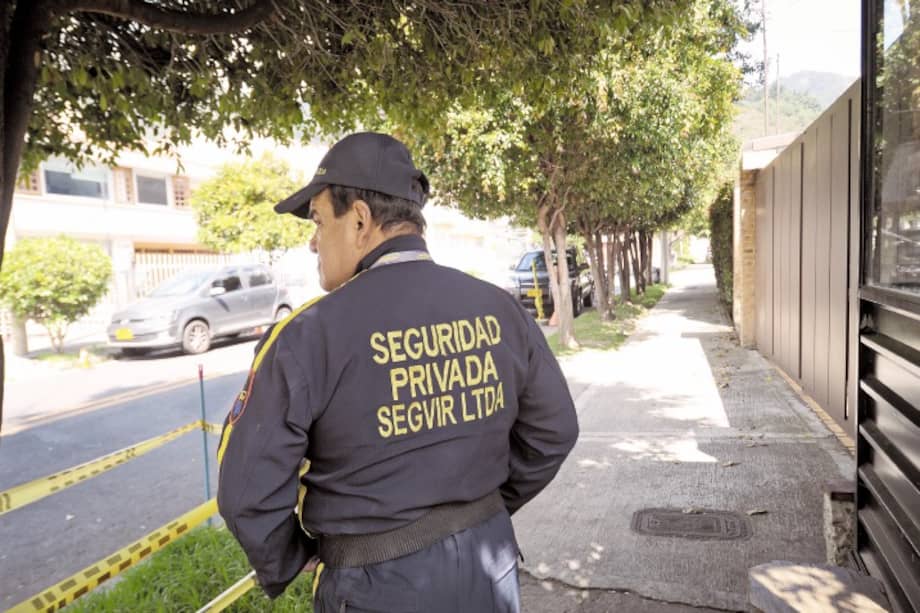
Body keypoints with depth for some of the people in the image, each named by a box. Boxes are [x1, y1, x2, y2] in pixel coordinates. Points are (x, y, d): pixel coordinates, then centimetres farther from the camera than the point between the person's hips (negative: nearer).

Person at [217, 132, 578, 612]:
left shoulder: (307, 336, -19)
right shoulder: (500, 310, -6)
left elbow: (251, 494, -14)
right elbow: (553, 431, 4)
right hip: (489, 563, 4)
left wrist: (283, 571, 5)